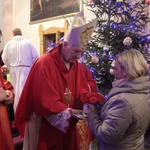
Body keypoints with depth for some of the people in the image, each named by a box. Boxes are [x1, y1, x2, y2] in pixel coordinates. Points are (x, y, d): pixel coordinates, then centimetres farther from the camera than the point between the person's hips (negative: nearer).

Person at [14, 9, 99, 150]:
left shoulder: (77, 65, 2)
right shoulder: (44, 64, -20)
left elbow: (82, 92, 5)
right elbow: (45, 99, -23)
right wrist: (68, 112, -25)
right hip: (46, 126, -6)